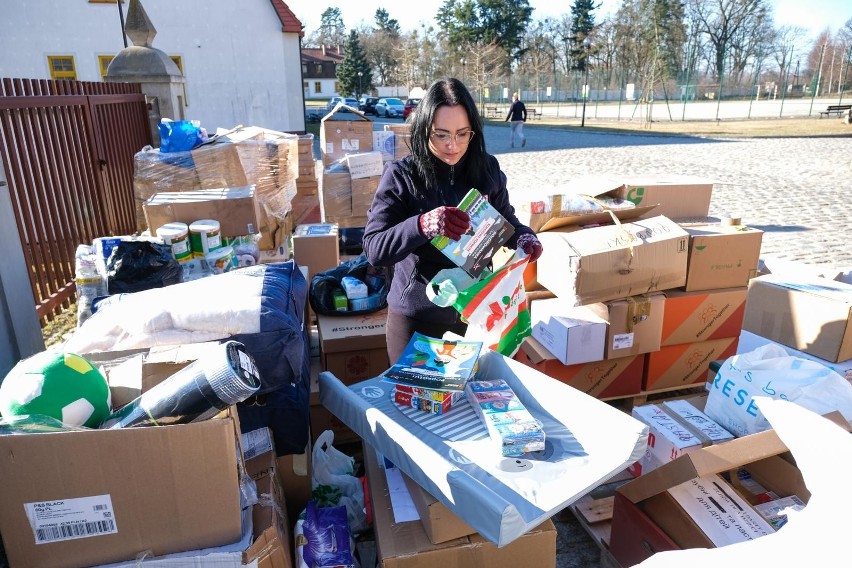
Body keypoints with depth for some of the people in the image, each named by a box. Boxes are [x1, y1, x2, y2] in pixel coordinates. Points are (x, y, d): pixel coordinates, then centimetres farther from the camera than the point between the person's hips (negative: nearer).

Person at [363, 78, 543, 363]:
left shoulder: (487, 169, -4)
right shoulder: (401, 176, -15)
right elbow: (374, 248, -19)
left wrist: (524, 236, -11)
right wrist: (422, 225, -36)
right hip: (416, 317, -3)